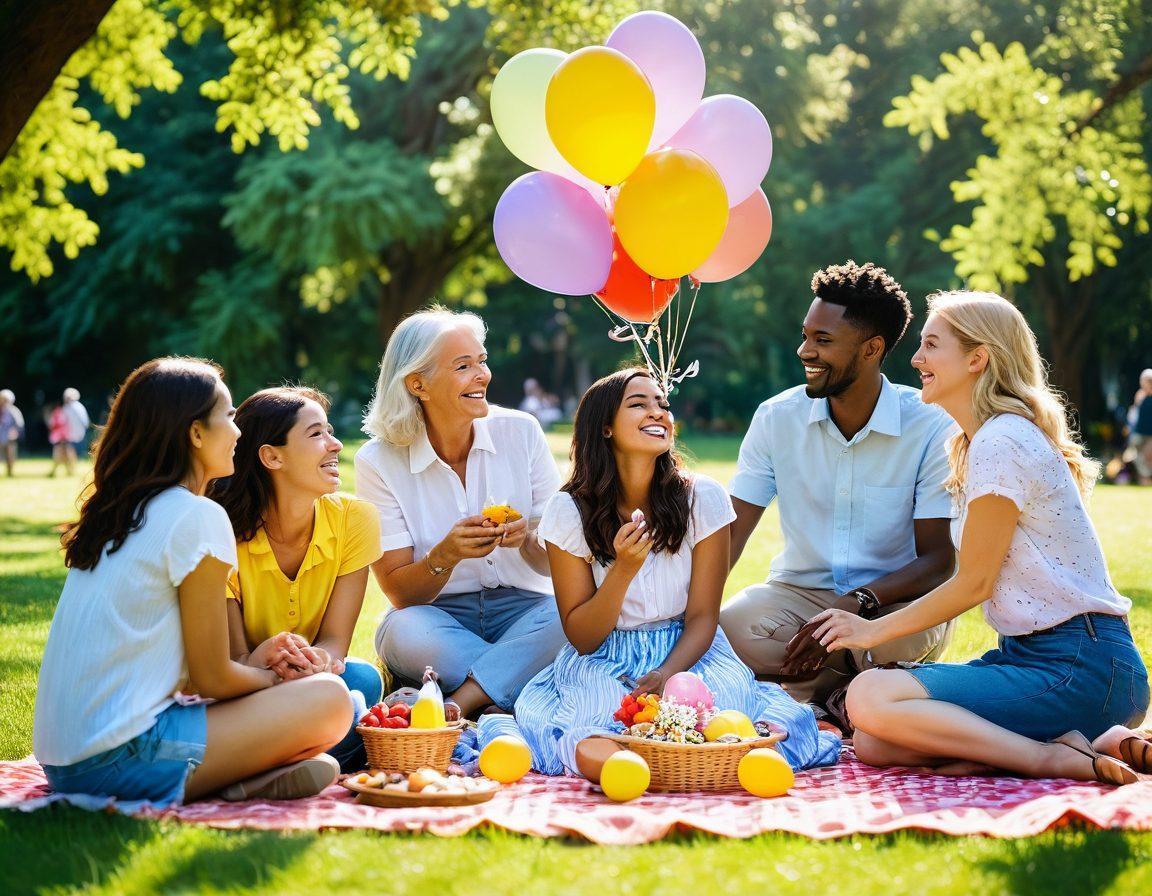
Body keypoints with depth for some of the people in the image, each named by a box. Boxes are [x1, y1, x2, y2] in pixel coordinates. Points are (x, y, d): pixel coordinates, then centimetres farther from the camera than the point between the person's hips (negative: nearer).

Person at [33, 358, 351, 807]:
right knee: (329, 699, -3)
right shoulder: (197, 517, -9)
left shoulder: (111, 516, 15)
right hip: (121, 761, -9)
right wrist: (272, 680, 13)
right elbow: (211, 678, -5)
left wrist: (261, 664, 19)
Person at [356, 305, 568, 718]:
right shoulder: (378, 462, -5)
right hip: (435, 613, -1)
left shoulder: (521, 432, -1)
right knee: (406, 632, -35)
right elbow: (400, 592, -6)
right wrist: (446, 556, -27)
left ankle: (454, 708, -30)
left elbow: (554, 563, 1)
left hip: (520, 606, 1)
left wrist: (528, 540, -22)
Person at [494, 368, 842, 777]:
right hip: (602, 662, -2)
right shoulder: (570, 511, -7)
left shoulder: (703, 498, -5)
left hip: (687, 651, 3)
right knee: (594, 754, -38)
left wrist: (668, 674, -25)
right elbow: (581, 639, -6)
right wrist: (624, 569, -23)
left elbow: (703, 616, -4)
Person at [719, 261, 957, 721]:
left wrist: (858, 604, -30)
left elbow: (938, 559, -12)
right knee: (730, 628, -31)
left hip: (894, 599, -2)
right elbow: (728, 534, -2)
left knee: (916, 629, -38)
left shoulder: (932, 428, -11)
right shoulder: (776, 418, -2)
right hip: (800, 592, 2)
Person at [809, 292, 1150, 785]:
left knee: (869, 697, -24)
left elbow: (974, 582, -10)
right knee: (873, 744, -4)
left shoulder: (1002, 444, -13)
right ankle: (1091, 743, -5)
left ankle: (1053, 757, -19)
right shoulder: (979, 443, 18)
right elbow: (979, 580, 19)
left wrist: (875, 630, 1)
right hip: (1030, 650, 10)